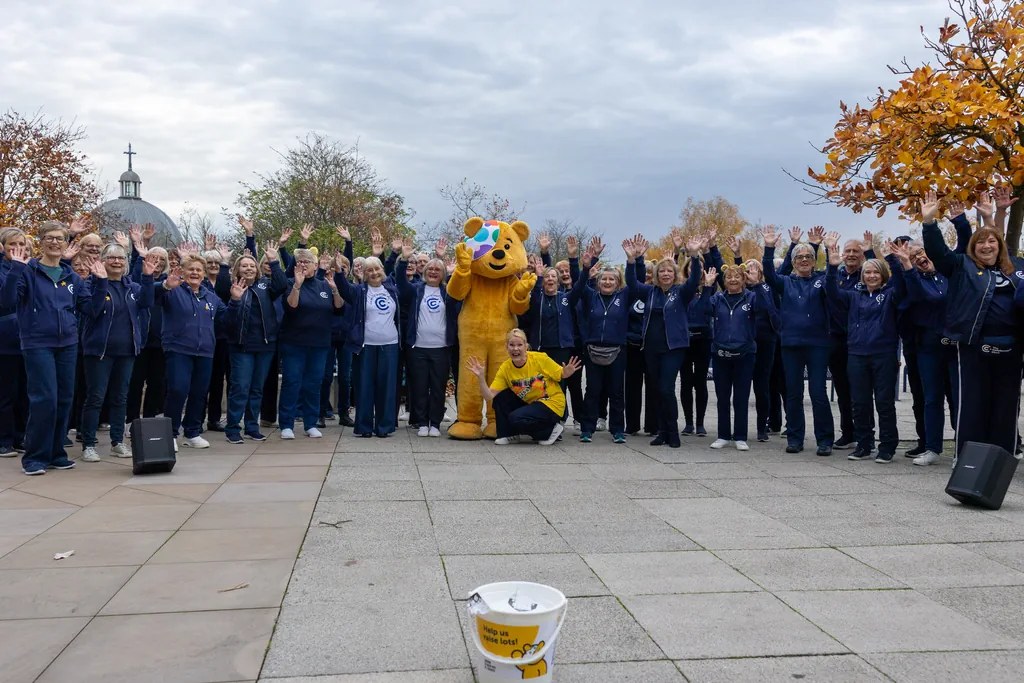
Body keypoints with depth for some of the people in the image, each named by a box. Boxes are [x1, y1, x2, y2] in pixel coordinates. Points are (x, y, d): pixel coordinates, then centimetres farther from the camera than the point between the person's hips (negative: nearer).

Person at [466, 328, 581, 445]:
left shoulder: (540, 359, -19)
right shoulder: (505, 368, -9)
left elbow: (560, 375, -7)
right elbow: (490, 396, -14)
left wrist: (566, 373, -30)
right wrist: (481, 377, -28)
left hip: (552, 404, -5)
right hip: (530, 404, 5)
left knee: (516, 418, -25)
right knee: (500, 397, -12)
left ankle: (550, 430, -2)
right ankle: (509, 435, 5)